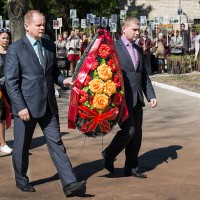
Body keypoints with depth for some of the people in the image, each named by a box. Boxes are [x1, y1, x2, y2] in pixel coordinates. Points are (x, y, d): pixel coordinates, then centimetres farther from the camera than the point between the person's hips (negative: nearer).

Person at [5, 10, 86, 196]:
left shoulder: (50, 46, 9)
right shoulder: (15, 48, -7)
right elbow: (11, 81, -10)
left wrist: (63, 80, -2)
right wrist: (21, 107, -17)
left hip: (48, 105, 4)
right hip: (26, 106, -4)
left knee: (56, 143, 1)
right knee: (21, 146, 10)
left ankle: (69, 183, -2)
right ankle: (21, 179, 31)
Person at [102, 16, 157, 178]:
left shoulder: (138, 50, 16)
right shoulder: (114, 48, -6)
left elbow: (144, 75, 18)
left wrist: (151, 95, 11)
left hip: (137, 99, 7)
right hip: (123, 98, -7)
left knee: (137, 134, 9)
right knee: (129, 130, -12)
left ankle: (132, 167, 20)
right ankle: (109, 154, 12)